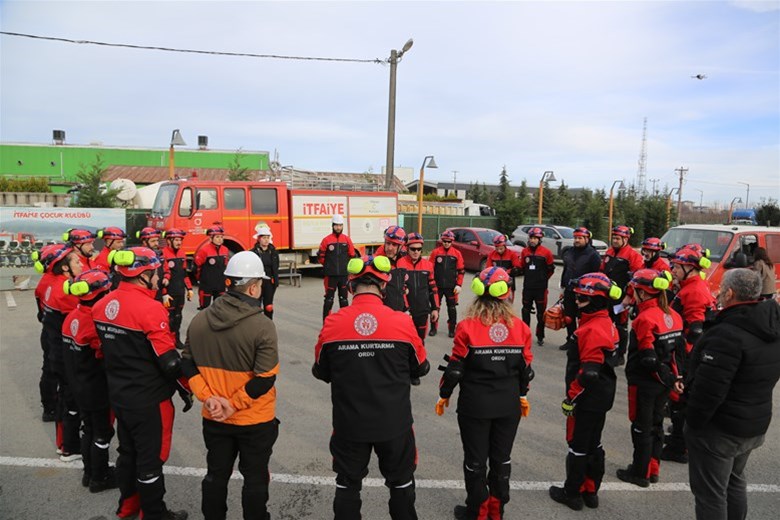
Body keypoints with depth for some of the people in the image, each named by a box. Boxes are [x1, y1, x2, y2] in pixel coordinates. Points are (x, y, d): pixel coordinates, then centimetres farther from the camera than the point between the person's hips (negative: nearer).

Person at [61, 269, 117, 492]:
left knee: (88, 428, 22)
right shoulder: (96, 322, -28)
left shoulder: (72, 317, -3)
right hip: (98, 390, -8)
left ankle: (89, 472, 36)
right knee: (102, 433, 9)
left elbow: (75, 353, 7)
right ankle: (99, 478, 23)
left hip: (78, 386, 8)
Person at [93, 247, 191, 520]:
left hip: (118, 395, 8)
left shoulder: (103, 305, 1)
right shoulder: (149, 308, -23)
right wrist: (186, 389, -8)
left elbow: (104, 348, 13)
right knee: (150, 459, 8)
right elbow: (169, 360, -22)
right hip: (149, 400, -8)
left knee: (128, 451, 23)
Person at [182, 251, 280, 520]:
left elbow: (188, 365, 0)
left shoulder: (199, 320, -4)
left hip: (213, 418, 5)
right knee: (255, 478, 14)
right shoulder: (262, 326, -22)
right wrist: (234, 404, -13)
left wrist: (208, 397, -5)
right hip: (256, 421, -5)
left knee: (216, 475, 22)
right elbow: (265, 379, -23)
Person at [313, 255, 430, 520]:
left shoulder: (332, 323, -13)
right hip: (394, 423, 0)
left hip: (349, 424, 0)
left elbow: (321, 372, 1)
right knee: (401, 483, 22)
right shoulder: (402, 322, -14)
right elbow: (420, 369, 1)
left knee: (348, 484, 20)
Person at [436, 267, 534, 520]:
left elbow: (456, 367, -11)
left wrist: (444, 395, 4)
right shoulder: (520, 327, -7)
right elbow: (526, 367, 2)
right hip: (509, 404, 3)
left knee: (475, 461, 13)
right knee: (501, 459, 19)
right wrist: (522, 395, 18)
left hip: (475, 404, -3)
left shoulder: (467, 327, -16)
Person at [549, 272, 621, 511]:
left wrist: (570, 397, -17)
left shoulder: (592, 330, -24)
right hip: (602, 397, 10)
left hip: (586, 399, -9)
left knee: (578, 446, 5)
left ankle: (573, 493, 19)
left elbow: (588, 372, -26)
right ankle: (591, 491, 31)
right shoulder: (608, 324, 7)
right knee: (594, 444, 19)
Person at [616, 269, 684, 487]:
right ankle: (653, 469, 31)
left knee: (642, 428, 6)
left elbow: (648, 358, -23)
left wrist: (669, 379, -13)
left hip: (644, 383, -8)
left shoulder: (645, 318, -22)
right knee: (656, 424, 19)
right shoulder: (672, 315, 3)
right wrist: (675, 377, 8)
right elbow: (678, 349, 7)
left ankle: (640, 473, 19)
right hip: (663, 382, 8)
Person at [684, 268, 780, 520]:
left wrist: (693, 423, -15)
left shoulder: (728, 334, -28)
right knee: (734, 482, 27)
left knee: (710, 492, 6)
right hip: (756, 424, 9)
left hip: (718, 428, -9)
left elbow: (709, 388, -27)